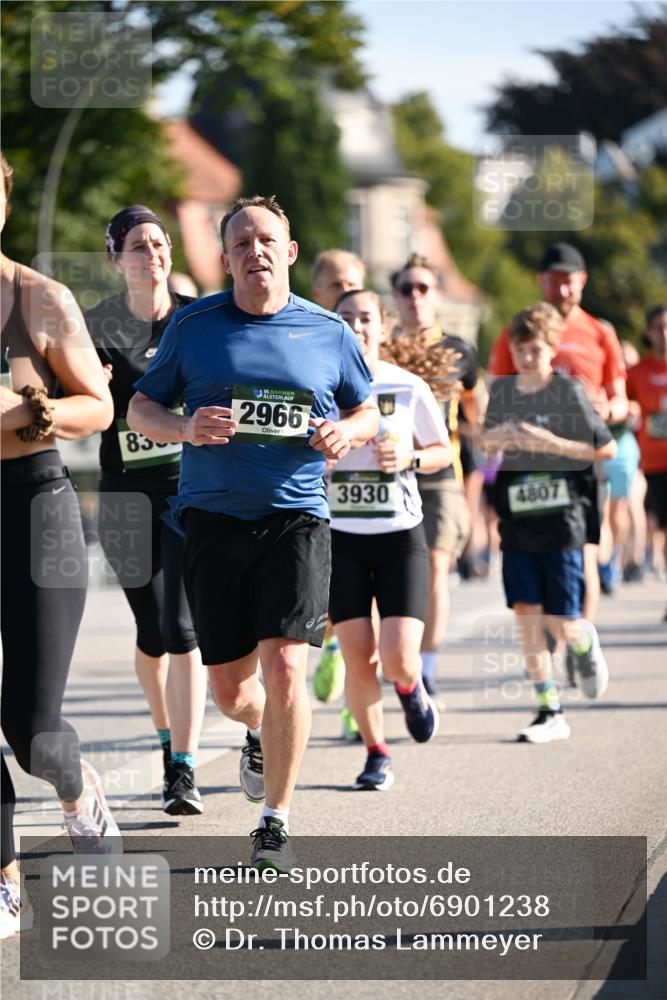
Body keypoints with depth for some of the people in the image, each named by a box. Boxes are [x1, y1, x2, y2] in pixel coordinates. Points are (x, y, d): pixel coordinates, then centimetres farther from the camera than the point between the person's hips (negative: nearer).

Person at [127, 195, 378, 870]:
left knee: (284, 667, -16)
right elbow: (140, 409, 10)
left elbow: (367, 412, 19)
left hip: (296, 516, -1)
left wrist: (345, 433, -4)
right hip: (212, 517, 1)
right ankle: (262, 733, 45)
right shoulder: (193, 325, 5)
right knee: (230, 687, 7)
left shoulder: (328, 332, 6)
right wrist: (187, 428, -11)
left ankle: (276, 822, -3)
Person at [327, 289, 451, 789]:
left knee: (399, 659, -11)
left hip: (400, 534, -1)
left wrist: (410, 457, -11)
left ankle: (412, 690, 26)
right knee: (359, 657, -5)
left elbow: (443, 451, 9)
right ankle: (377, 753, 16)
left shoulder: (408, 388, -1)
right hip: (340, 536, 1)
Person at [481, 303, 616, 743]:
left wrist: (554, 444, -16)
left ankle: (585, 640, 32)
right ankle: (550, 712, 6)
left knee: (561, 624, -5)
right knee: (526, 614, -2)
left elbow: (607, 448, -5)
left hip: (561, 520, -4)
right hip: (518, 521, 4)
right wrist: (498, 437, -2)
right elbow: (488, 440, 21)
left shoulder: (569, 392, -7)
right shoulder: (503, 391, 6)